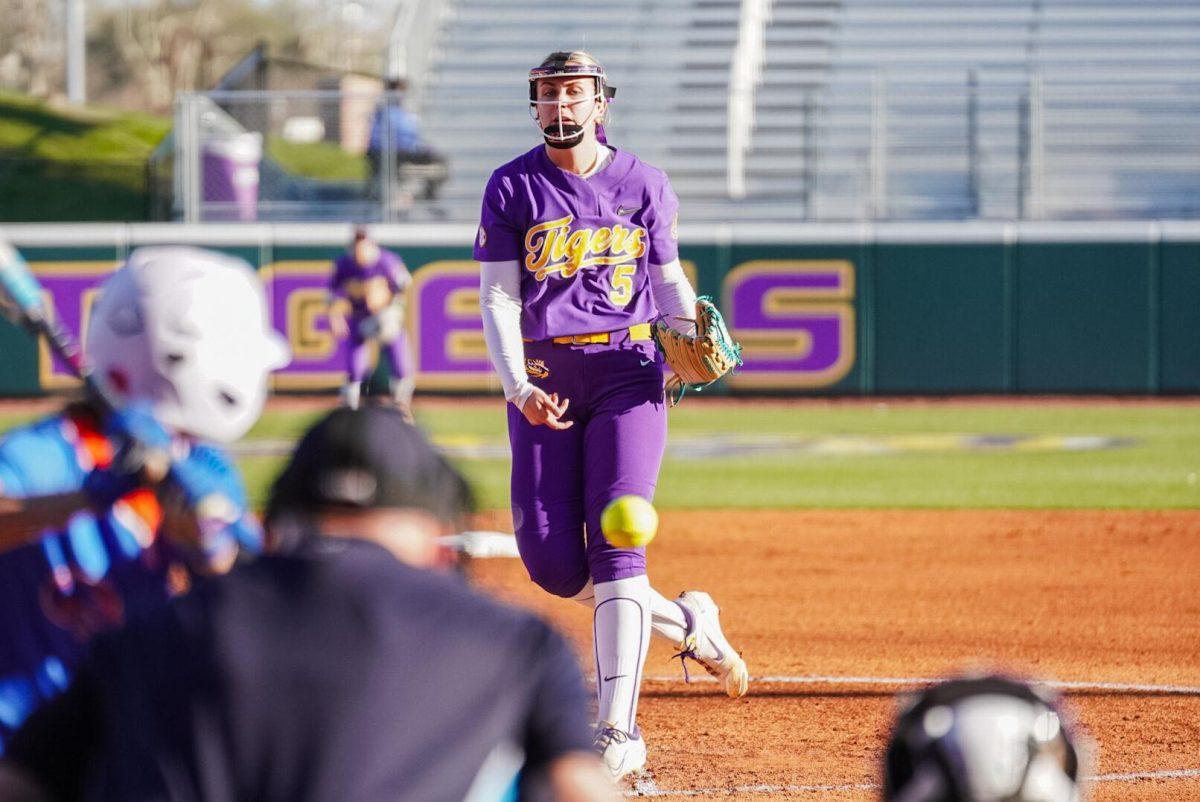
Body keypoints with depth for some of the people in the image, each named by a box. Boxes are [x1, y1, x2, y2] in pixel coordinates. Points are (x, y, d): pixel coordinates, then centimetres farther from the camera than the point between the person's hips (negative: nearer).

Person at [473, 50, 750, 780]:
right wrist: (519, 387, -17)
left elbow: (669, 277, 15)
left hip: (627, 370, -2)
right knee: (553, 564, -6)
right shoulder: (513, 188, 3)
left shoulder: (642, 184, 5)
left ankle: (620, 732, -15)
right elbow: (499, 297, -2)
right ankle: (686, 623, 20)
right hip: (544, 379, 2)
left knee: (616, 544, -14)